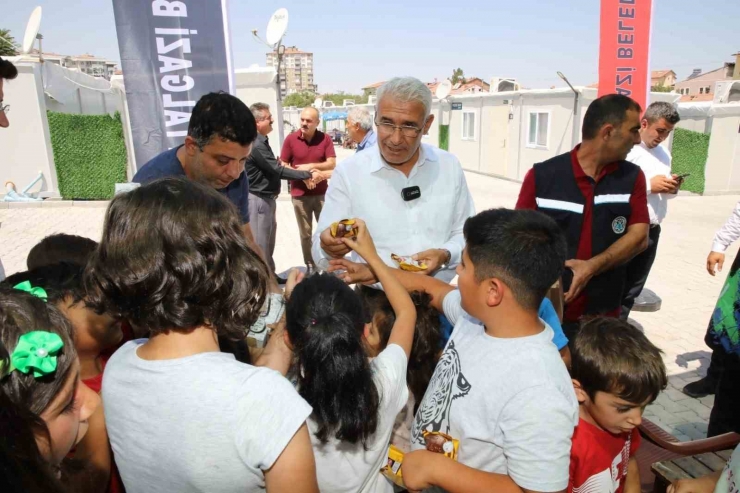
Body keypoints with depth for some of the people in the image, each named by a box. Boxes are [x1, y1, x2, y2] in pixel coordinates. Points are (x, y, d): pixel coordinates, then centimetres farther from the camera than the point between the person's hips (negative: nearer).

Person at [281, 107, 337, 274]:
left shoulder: (325, 139, -2)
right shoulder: (291, 139, -3)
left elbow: (332, 164, -6)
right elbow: (283, 166, -2)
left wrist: (311, 166, -17)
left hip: (321, 193, 1)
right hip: (299, 194, 0)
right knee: (305, 233, 8)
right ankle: (310, 265, 20)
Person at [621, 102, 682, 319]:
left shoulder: (664, 153, 15)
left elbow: (662, 193, 22)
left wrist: (672, 188, 0)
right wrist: (648, 185, -21)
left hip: (652, 231, 8)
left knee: (632, 290, 16)